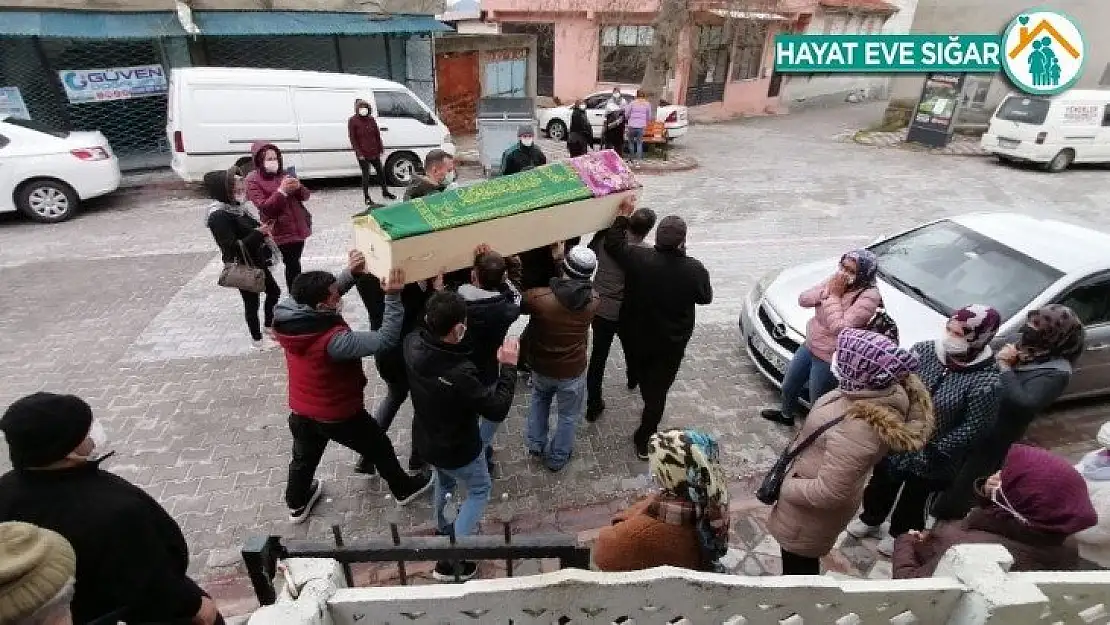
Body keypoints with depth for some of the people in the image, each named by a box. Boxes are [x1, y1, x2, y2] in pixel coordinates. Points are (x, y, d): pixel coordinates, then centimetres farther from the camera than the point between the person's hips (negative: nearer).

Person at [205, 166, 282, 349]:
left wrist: (263, 230, -2)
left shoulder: (237, 207, 4)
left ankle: (268, 325, 41)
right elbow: (233, 247, -28)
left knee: (274, 291, 20)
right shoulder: (219, 216, -22)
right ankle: (258, 340, 25)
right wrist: (259, 233, -29)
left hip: (256, 262, 9)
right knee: (252, 302, 6)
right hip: (242, 268, -9)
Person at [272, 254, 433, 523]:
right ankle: (404, 488, 43)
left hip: (301, 410, 6)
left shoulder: (286, 317, -16)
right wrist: (393, 297, -39)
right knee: (379, 448, 20)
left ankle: (297, 505, 55)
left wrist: (350, 274, -10)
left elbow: (324, 294, 0)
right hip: (338, 414, -6)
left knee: (304, 458, 31)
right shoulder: (333, 341, -38)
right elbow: (385, 339, -37)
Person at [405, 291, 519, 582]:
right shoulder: (460, 374, -42)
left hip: (425, 441, 7)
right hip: (457, 449, -6)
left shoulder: (413, 344, -22)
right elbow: (498, 410, -27)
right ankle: (451, 557, 22)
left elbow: (425, 326, 6)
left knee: (445, 481, 35)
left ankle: (443, 530, 59)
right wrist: (509, 366, -20)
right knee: (479, 491, 22)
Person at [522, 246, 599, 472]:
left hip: (541, 367, 1)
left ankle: (535, 444, 43)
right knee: (569, 416, 23)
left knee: (539, 400, 33)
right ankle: (557, 458, 41)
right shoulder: (593, 300, -19)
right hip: (572, 371, 0)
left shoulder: (539, 297, -28)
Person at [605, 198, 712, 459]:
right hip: (672, 342, -2)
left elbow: (612, 244, -5)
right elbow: (705, 298, -3)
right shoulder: (694, 270, -22)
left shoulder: (638, 258, -23)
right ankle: (644, 440, 17)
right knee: (658, 389, 11)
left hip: (638, 335, 2)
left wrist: (623, 214, 1)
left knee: (644, 376, 30)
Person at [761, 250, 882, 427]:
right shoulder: (836, 280, -4)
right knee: (788, 388, 27)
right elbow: (803, 299, -4)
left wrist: (834, 295, -26)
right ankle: (786, 414, 55)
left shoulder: (869, 296, -25)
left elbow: (838, 328, -32)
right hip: (809, 346, 8)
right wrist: (827, 290, -20)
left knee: (818, 405, 9)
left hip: (830, 359, -8)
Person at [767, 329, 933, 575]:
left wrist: (783, 487, -17)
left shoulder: (857, 428, -40)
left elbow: (828, 493, -32)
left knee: (798, 565, 19)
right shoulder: (886, 394, -13)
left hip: (811, 514, -8)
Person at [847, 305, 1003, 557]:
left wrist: (933, 451, -20)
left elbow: (972, 429, -21)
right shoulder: (924, 351, -12)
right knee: (881, 484, 26)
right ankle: (870, 520, 54)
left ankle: (899, 535, 51)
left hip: (931, 462, -4)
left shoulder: (987, 382, -26)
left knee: (913, 499, 22)